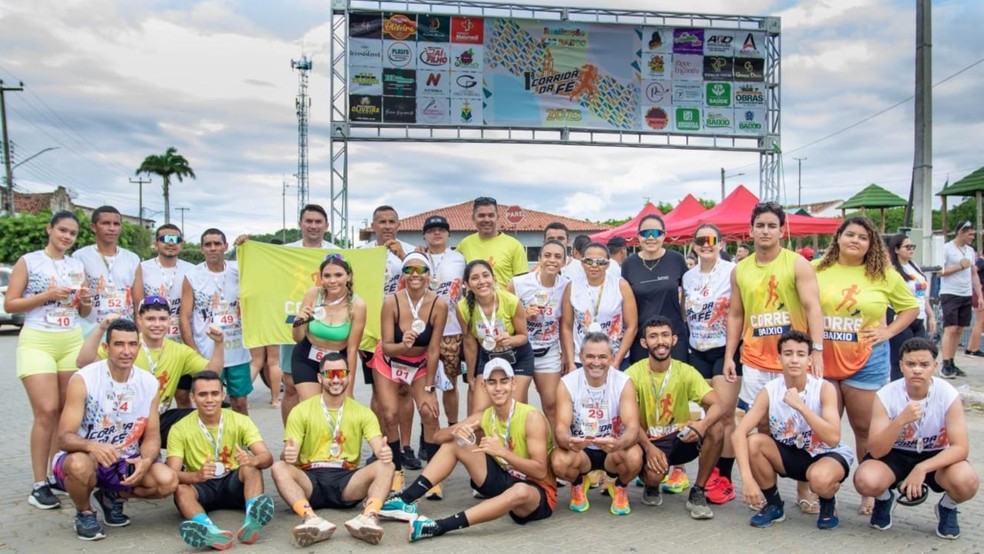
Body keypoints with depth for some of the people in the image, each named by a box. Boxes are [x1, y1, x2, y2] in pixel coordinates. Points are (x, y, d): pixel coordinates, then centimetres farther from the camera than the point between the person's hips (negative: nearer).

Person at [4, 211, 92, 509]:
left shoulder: (77, 266, 12)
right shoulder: (28, 261, 0)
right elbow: (9, 304, -4)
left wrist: (86, 301, -4)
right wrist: (46, 295, -16)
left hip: (72, 342, 5)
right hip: (37, 342, -5)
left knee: (67, 413, 5)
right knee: (46, 412, -12)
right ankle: (39, 485, -5)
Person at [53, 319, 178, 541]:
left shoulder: (149, 384, -4)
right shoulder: (83, 380, -16)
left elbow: (152, 437, 1)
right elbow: (64, 438, -20)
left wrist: (146, 461, -21)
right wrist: (91, 445, -42)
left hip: (125, 464, 3)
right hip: (85, 459, -3)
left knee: (168, 481, -21)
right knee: (79, 464, -38)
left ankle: (113, 496, 11)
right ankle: (84, 513, -3)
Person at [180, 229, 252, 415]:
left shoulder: (239, 272, 4)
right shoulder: (192, 277, -2)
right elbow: (185, 318, -2)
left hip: (238, 352, 2)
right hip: (206, 355, -2)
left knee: (240, 402, 10)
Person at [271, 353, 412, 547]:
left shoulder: (363, 413, 9)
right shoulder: (300, 411, 6)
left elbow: (379, 449, -4)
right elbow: (289, 454, -2)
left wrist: (385, 452, -30)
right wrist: (288, 455, -29)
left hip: (347, 481, 1)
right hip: (311, 479, 0)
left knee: (386, 466, -25)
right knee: (279, 467, -30)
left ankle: (369, 517, -52)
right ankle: (311, 519, -52)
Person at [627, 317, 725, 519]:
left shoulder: (686, 372, -6)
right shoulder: (633, 374, -12)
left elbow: (717, 406, -16)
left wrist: (702, 424, -39)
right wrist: (649, 448, -31)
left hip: (681, 438, 3)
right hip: (649, 442, -2)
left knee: (716, 429, -26)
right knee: (654, 474, -34)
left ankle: (697, 493, -9)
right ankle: (651, 488, 9)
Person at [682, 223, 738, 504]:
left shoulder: (733, 272, -7)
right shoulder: (688, 277, 10)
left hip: (725, 350, -5)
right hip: (697, 352, 5)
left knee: (725, 415, -6)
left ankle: (725, 480, 3)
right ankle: (711, 471, 21)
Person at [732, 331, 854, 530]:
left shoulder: (824, 388, -21)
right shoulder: (769, 391, -16)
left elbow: (833, 438, -32)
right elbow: (738, 433, -23)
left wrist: (800, 406, -37)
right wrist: (747, 478, -35)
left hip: (827, 454, -3)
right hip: (789, 454, 3)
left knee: (820, 478, -37)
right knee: (753, 442, -24)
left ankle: (828, 505, 4)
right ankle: (772, 504, 1)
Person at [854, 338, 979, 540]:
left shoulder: (948, 395, -18)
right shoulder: (886, 396, -19)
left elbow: (961, 447, -20)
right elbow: (876, 451, -23)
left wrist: (922, 468, -35)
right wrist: (900, 420, -40)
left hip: (935, 457, 1)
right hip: (895, 455, -1)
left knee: (967, 481, -32)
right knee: (866, 481, -32)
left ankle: (947, 507, 7)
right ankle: (885, 499, 9)